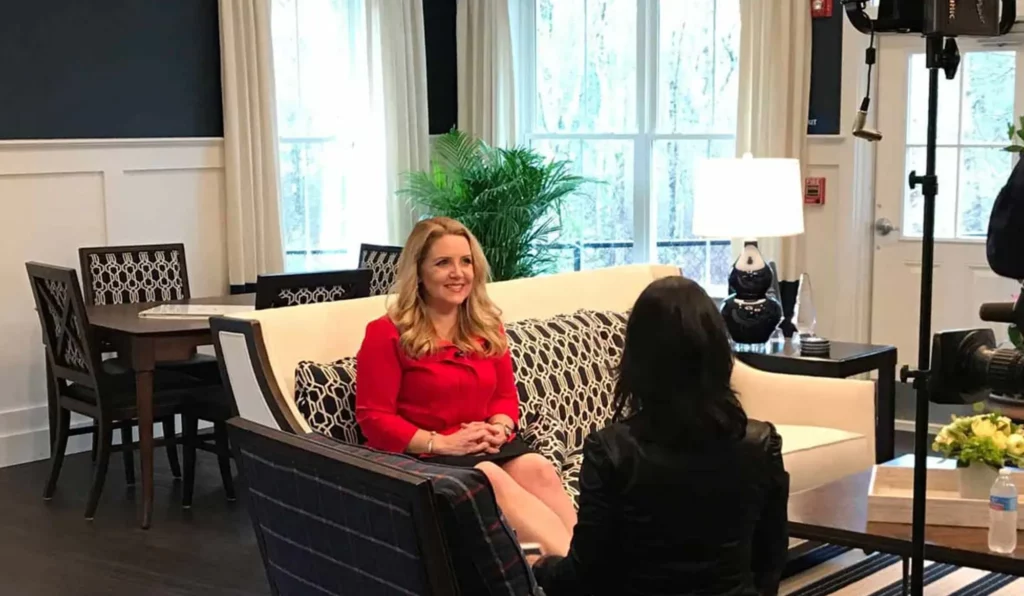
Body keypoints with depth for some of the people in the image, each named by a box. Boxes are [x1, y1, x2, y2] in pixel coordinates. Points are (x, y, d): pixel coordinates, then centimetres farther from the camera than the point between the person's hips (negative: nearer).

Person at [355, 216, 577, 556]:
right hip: (419, 455, -5)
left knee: (539, 469, -28)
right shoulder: (388, 334, -5)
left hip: (486, 446, 6)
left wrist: (498, 427, -6)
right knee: (492, 479, -35)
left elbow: (506, 394, 18)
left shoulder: (486, 327, 14)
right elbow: (374, 418, -8)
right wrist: (441, 443, -18)